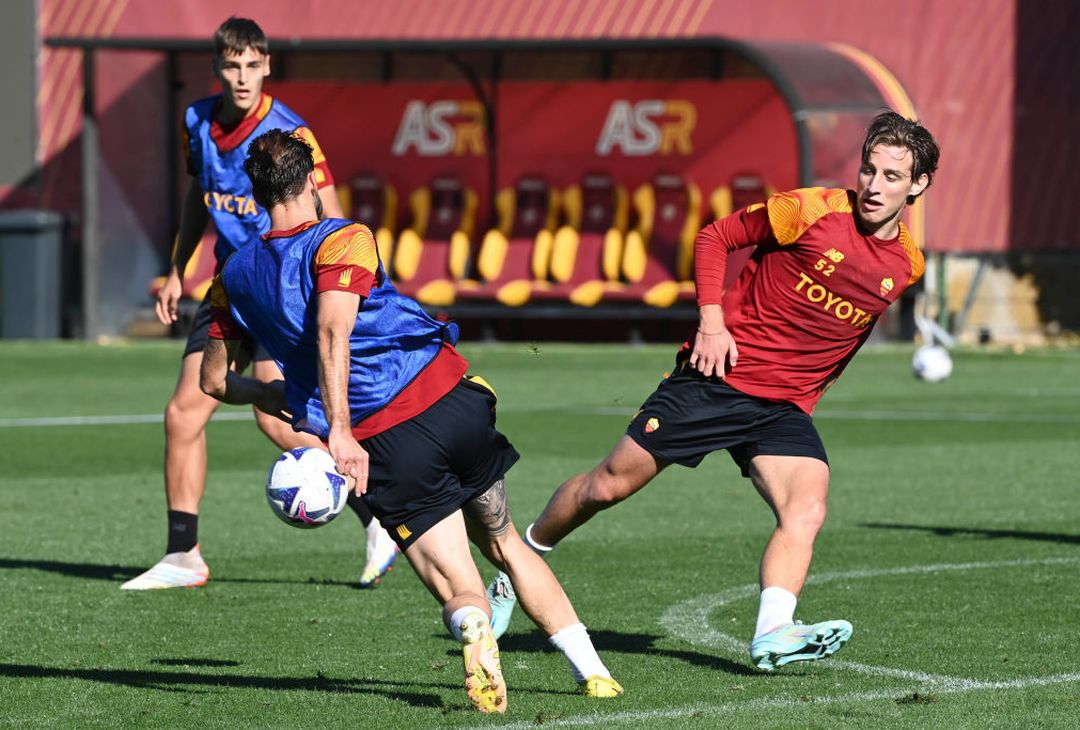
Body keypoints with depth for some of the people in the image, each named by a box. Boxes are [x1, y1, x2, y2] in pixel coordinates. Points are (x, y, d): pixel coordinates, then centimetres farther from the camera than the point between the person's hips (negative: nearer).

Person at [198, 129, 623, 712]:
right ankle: (591, 671, 19)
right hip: (451, 401, -1)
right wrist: (340, 430, -28)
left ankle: (472, 627, -37)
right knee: (504, 545, 21)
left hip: (386, 444, 1)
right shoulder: (342, 241, -2)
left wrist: (278, 399, 35)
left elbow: (215, 380, 18)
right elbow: (332, 332, -20)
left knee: (457, 586, -1)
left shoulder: (236, 276, 10)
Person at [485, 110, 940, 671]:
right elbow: (714, 238, -2)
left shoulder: (907, 265, 2)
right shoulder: (812, 211, -12)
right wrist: (711, 322, -12)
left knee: (806, 511, -23)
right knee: (609, 484, 2)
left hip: (785, 408, 3)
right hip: (720, 375, -3)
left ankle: (773, 634, -35)